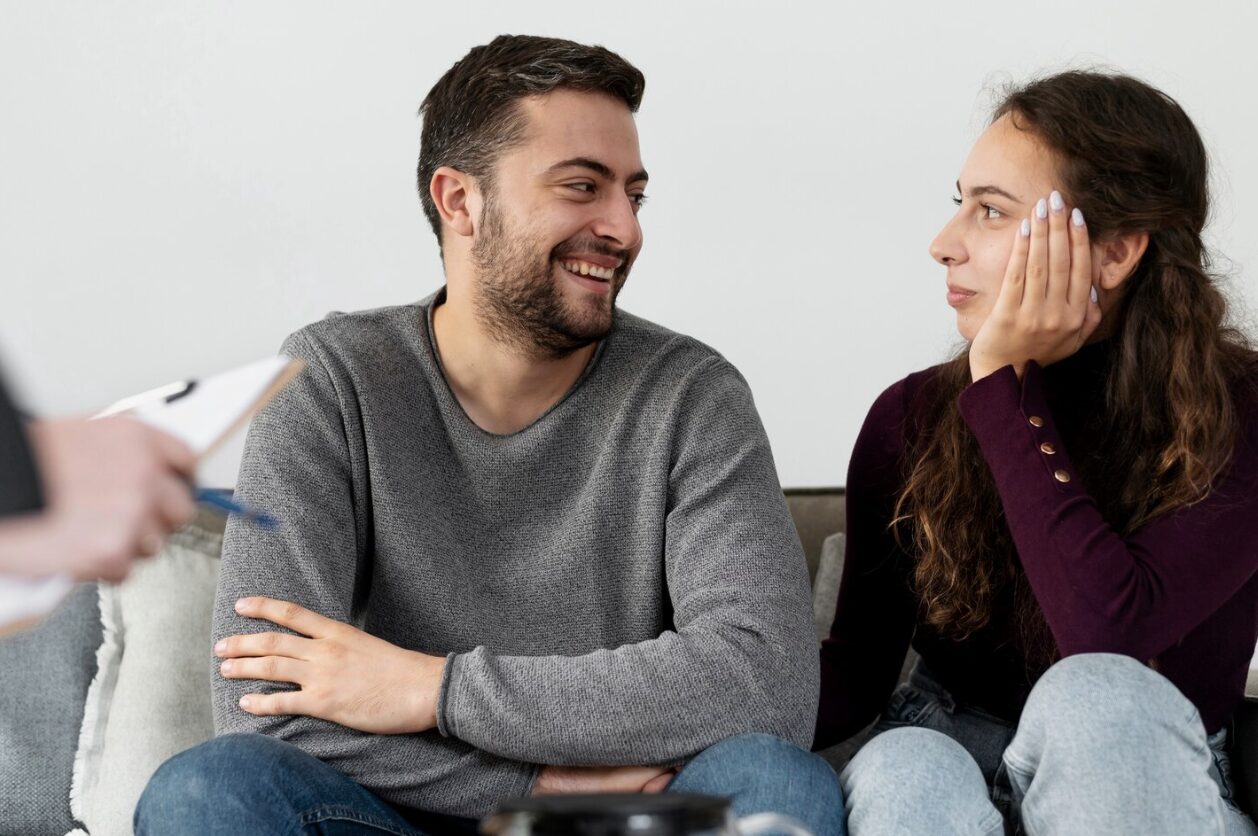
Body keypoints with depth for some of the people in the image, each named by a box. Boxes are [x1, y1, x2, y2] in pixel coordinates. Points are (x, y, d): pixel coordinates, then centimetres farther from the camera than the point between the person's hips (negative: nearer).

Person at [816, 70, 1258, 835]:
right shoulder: (914, 418, -4)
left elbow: (1109, 634, -28)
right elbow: (861, 663, -1)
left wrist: (1002, 386, -22)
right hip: (957, 752, 1)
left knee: (1094, 693, -34)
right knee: (898, 771, -34)